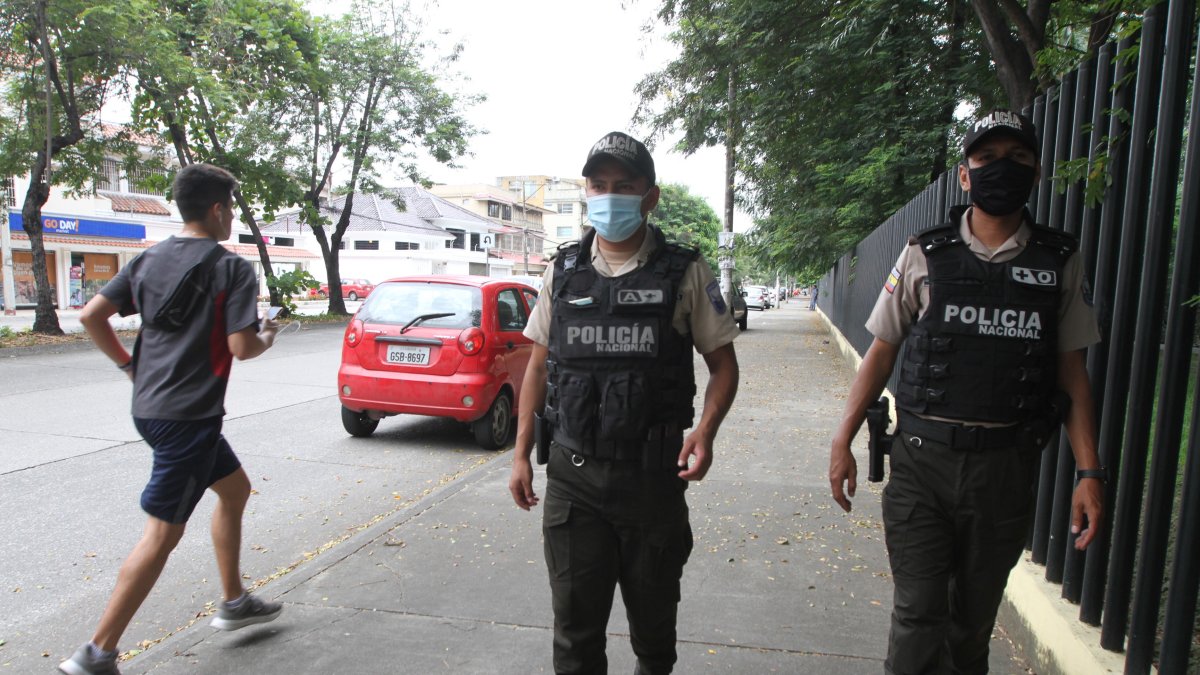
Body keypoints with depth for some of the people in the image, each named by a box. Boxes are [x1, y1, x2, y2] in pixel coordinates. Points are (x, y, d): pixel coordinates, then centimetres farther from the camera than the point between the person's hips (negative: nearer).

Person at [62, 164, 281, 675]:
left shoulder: (149, 259, 7)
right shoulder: (232, 268, -13)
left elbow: (90, 316, 3)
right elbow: (241, 347, -18)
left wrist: (128, 365, 14)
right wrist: (267, 339, 3)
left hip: (150, 404, 9)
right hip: (189, 415, -9)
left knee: (234, 487, 22)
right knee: (163, 533, 0)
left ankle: (233, 603, 31)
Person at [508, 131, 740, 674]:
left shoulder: (684, 273, -3)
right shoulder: (564, 271, 5)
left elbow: (723, 364, 1)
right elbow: (539, 365, 10)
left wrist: (705, 430, -17)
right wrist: (521, 453, 6)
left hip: (652, 474, -1)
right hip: (571, 473, 2)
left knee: (653, 611, 18)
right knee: (574, 621, 10)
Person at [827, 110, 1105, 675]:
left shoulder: (1059, 263, 6)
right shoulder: (925, 255, 2)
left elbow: (1071, 372, 8)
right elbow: (881, 352, 4)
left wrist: (1089, 471, 0)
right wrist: (842, 441, -2)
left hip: (1007, 467, 2)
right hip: (922, 460, -1)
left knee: (975, 617, 14)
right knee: (919, 614, -2)